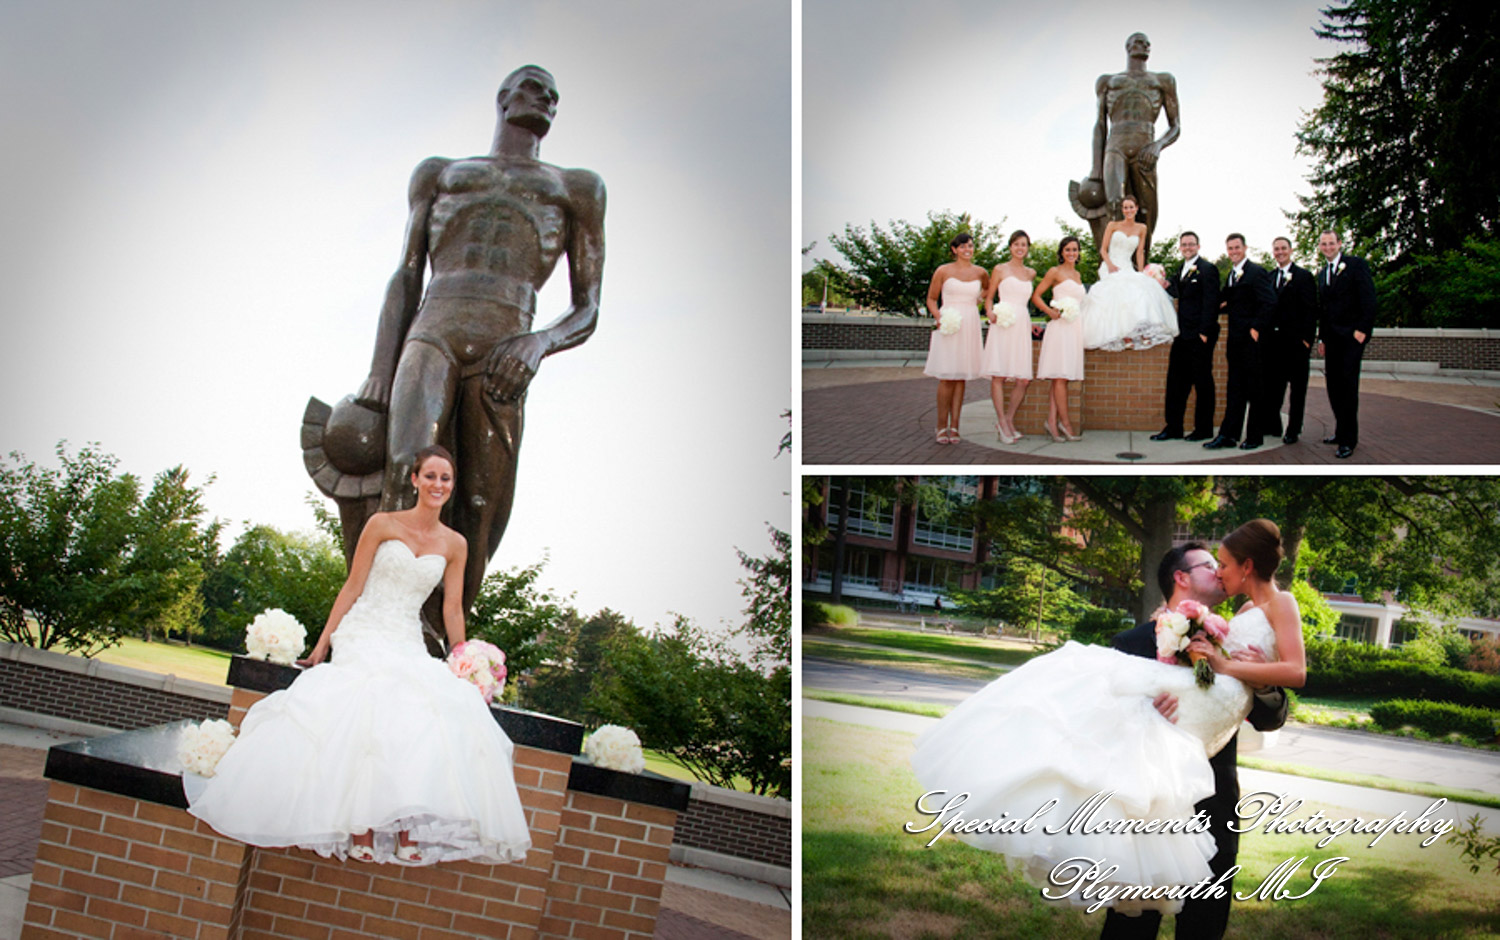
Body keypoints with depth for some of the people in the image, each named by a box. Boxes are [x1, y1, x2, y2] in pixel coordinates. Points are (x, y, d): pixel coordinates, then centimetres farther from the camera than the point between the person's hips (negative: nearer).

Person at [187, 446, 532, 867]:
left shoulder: (455, 545, 11)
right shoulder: (383, 524, 2)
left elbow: (453, 611, 13)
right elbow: (352, 587, 3)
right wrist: (322, 644, -1)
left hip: (409, 645, 3)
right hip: (363, 636, -3)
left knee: (420, 720, -23)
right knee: (368, 715, -27)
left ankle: (406, 832, -21)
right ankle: (360, 832, -26)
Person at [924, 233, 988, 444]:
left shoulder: (980, 272, 11)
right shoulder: (943, 271, 1)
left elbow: (988, 289, 33)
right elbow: (931, 299, 5)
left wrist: (978, 301, 17)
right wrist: (939, 318, -11)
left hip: (970, 326, 3)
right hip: (948, 326, -3)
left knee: (961, 378, 3)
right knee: (947, 378, -7)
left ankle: (954, 427, 6)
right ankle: (942, 427, 0)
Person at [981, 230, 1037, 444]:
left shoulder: (1031, 273, 18)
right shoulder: (1000, 270, 6)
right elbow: (989, 297, 7)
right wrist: (990, 313, -11)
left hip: (1022, 325, 4)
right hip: (1002, 324, -4)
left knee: (1024, 380, -4)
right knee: (999, 375, -10)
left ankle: (1009, 421, 6)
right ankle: (1002, 422, -4)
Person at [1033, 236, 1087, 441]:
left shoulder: (1077, 275, 20)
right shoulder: (1055, 272, 0)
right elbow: (1036, 296, -2)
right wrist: (1051, 312, -13)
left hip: (1076, 328, 7)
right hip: (1060, 327, -7)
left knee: (1061, 378, 4)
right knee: (1060, 376, -8)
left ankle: (1052, 423, 3)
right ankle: (1065, 424, -8)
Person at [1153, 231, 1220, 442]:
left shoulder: (1207, 270, -9)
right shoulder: (1182, 270, 15)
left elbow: (1210, 303, -13)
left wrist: (1204, 332, -18)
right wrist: (1168, 285, -1)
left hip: (1199, 337, -8)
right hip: (1183, 336, 8)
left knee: (1203, 384, 1)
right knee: (1176, 381, 8)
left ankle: (1204, 429, 8)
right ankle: (1173, 427, 14)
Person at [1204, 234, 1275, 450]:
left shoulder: (1256, 272, -9)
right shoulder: (1231, 275, 17)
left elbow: (1270, 302, -17)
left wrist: (1256, 328, -18)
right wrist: (1224, 305, 2)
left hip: (1252, 338, -8)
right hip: (1235, 339, 8)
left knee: (1255, 388, 1)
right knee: (1234, 387, 6)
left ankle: (1255, 436, 7)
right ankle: (1228, 435, 6)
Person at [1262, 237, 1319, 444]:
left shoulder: (1304, 276, -3)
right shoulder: (1269, 277, 13)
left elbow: (1311, 309, -7)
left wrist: (1307, 338, -14)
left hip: (1296, 340, -5)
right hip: (1274, 340, 5)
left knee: (1298, 386, 3)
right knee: (1272, 383, 8)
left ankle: (1294, 429, 7)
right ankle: (1272, 424, 17)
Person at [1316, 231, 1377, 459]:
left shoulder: (1356, 265, -3)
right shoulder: (1322, 274, 18)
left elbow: (1368, 299, -9)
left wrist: (1362, 329, -17)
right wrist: (1322, 337, 16)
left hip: (1352, 334, -7)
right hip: (1332, 337, 7)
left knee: (1347, 384, -9)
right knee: (1333, 384, 7)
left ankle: (1348, 439, -7)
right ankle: (1342, 431, 16)